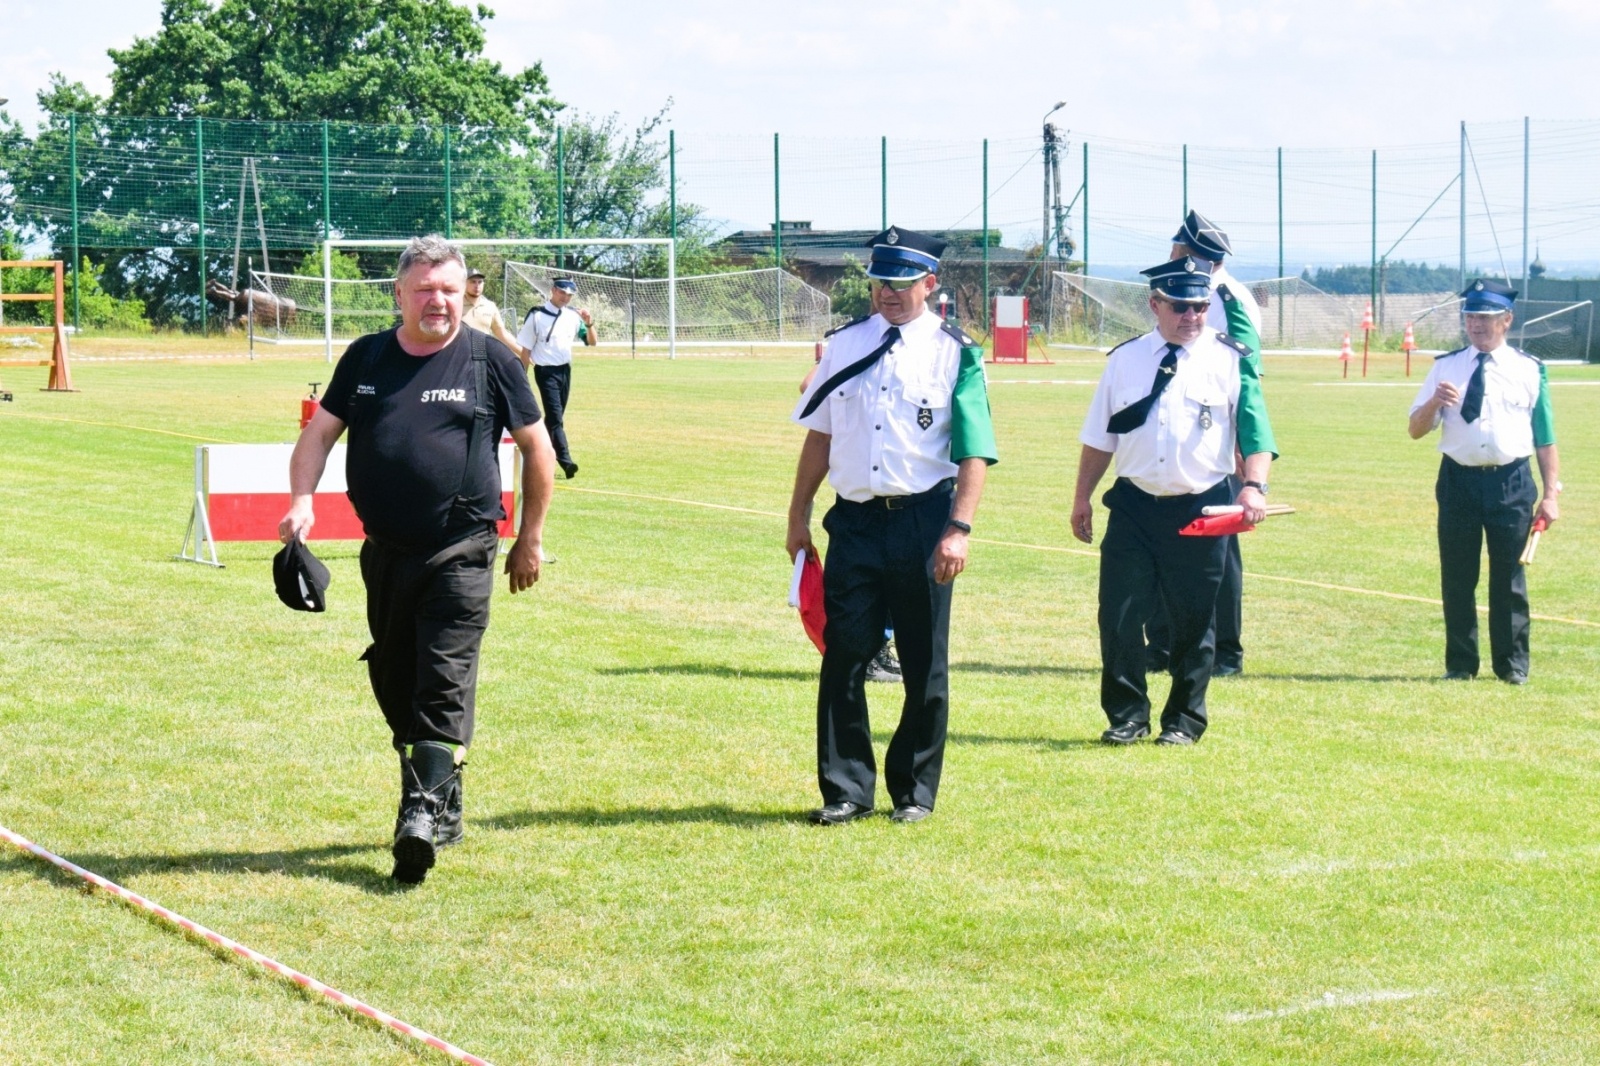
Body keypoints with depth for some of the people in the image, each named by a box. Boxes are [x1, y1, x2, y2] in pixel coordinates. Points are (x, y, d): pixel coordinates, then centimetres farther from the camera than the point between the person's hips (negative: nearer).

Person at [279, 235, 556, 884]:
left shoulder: (489, 360, 0)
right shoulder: (366, 358, 9)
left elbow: (537, 449, 7)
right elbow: (320, 432, 10)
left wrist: (530, 539, 7)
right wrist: (301, 501, -8)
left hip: (461, 554, -5)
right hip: (385, 552, 5)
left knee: (444, 684, -13)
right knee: (394, 684, 11)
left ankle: (424, 813, -20)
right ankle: (443, 798, 27)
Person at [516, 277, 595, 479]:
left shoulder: (573, 316, 5)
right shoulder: (537, 316, -8)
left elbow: (592, 342, 5)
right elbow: (526, 349, -4)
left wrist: (589, 324, -14)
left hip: (565, 371, 6)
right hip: (545, 371, -6)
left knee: (555, 417, 11)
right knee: (555, 415, -15)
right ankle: (565, 461, -23)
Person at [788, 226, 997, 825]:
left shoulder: (955, 353, -1)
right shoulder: (843, 347, 10)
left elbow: (975, 453, -6)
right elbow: (820, 435, 15)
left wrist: (958, 529, -16)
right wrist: (799, 517, 12)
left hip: (922, 522, -3)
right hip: (855, 522, 3)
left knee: (924, 664, 5)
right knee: (844, 657, 0)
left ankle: (915, 791, 16)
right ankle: (846, 790, 9)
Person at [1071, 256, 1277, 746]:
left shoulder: (1231, 360, 1)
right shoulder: (1125, 360, 8)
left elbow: (1255, 431, -4)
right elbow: (1100, 436, 13)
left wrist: (1254, 486, -19)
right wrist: (1082, 498, 11)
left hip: (1202, 510, -2)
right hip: (1134, 505, 2)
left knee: (1194, 621, 5)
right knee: (1119, 616, -1)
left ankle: (1184, 721, 18)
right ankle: (1127, 717, 13)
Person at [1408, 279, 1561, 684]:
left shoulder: (1529, 370, 5)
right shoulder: (1446, 367, 6)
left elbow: (1545, 437, 5)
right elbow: (1416, 430, 4)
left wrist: (1551, 494, -1)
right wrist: (1435, 402, -17)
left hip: (1512, 484, -1)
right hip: (1459, 480, 1)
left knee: (1509, 577, 3)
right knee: (1457, 577, 5)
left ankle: (1512, 665, 13)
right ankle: (1460, 664, 15)